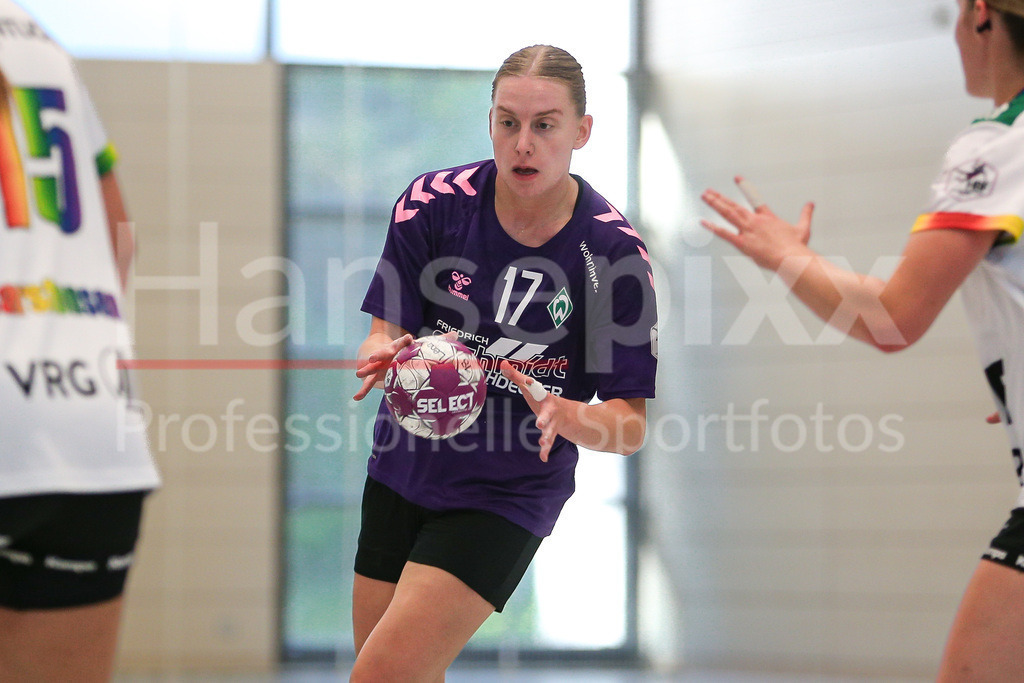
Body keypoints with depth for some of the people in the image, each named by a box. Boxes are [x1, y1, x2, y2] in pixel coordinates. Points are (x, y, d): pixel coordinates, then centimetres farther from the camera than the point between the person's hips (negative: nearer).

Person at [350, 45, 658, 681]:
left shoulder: (615, 252, -16)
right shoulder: (434, 202, -10)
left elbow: (632, 426, -14)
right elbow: (383, 334, -6)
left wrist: (561, 414, -35)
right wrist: (389, 355, -30)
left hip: (508, 497, -3)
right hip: (402, 473, 3)